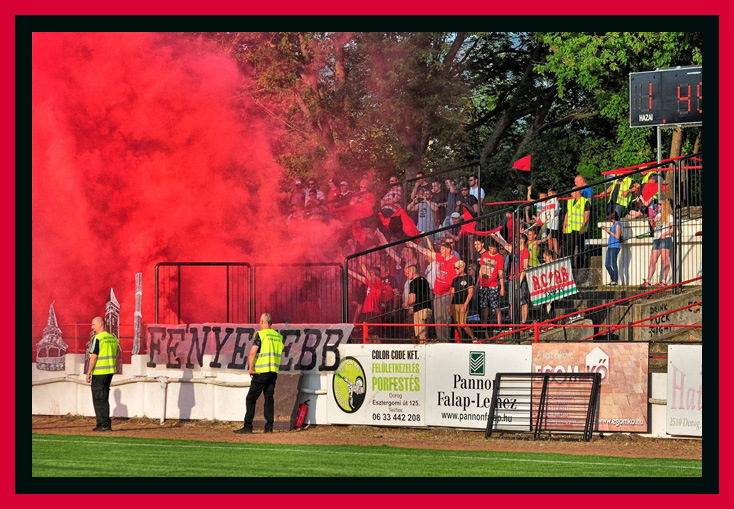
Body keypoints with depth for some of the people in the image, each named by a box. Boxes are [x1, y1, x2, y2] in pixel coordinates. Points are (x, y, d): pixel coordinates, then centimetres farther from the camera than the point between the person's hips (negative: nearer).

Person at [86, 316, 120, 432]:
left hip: (99, 373, -8)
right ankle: (103, 424, 17)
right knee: (104, 399, 15)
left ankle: (104, 424, -5)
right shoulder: (112, 338, 10)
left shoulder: (97, 339, -14)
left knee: (99, 399, -2)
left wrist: (89, 372, -13)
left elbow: (94, 357, -17)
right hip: (110, 371, 8)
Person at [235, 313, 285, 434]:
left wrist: (251, 368, -14)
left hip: (261, 372, -6)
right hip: (274, 372, 6)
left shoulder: (260, 334, -9)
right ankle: (269, 427, 3)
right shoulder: (278, 336, 10)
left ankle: (248, 426, -3)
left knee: (251, 399, 0)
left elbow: (252, 352, -18)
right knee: (269, 399, 9)